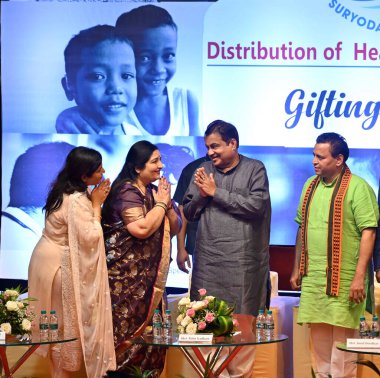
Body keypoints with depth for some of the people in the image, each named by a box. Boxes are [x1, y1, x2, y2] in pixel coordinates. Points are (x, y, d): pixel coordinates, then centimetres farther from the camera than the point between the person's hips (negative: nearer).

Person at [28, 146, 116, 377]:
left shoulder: (67, 190, 4)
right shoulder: (77, 200, -26)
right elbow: (90, 237, -26)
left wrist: (94, 201, 0)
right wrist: (96, 204, -18)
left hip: (52, 259, 9)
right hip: (60, 265, -9)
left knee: (58, 323, 16)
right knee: (66, 324, 3)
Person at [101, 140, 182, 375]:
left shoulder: (155, 191, 12)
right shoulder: (126, 192, -13)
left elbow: (175, 228, 12)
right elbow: (142, 229, -25)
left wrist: (167, 203, -4)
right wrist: (161, 203, -12)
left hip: (151, 274, 8)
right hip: (126, 274, -8)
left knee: (149, 327, 7)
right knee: (129, 329, -4)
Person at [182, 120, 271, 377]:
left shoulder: (255, 169, 2)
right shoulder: (204, 171, 13)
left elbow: (256, 206, -12)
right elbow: (189, 212, 15)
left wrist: (216, 192, -8)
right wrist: (201, 195, -5)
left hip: (242, 263, -3)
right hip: (208, 261, 4)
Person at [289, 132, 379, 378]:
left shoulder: (357, 187, -9)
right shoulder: (311, 185, 12)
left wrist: (359, 276, -19)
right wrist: (297, 269, 17)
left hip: (343, 280, -6)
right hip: (313, 278, 6)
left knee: (341, 343, -2)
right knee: (319, 343, 12)